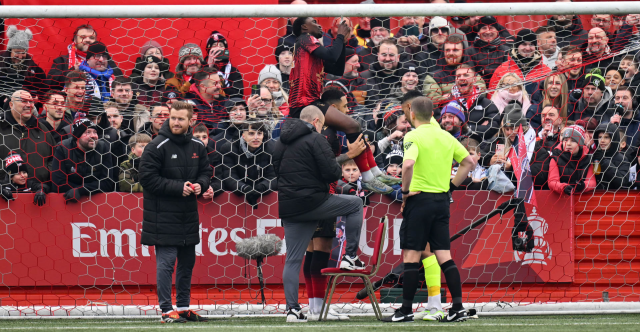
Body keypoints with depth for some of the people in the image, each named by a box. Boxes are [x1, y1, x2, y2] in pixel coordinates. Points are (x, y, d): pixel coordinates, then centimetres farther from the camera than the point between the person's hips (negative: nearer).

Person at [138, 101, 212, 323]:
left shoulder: (197, 146, 7)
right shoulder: (157, 147, -11)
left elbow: (205, 171, 19)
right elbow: (147, 177, -14)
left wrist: (200, 184, -5)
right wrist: (178, 188, -18)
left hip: (188, 214, 7)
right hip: (163, 214, -7)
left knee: (187, 261, 13)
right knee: (166, 261, -7)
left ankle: (183, 307, 24)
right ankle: (167, 310, -3)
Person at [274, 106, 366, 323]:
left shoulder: (281, 142, 15)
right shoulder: (315, 140, -8)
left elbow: (275, 171, 21)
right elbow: (332, 173, -14)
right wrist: (337, 170, 8)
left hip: (288, 207, 7)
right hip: (312, 202, -7)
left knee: (293, 259, 9)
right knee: (355, 204, 15)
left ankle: (292, 309, 2)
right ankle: (350, 257, 13)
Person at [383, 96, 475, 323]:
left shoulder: (414, 137, -10)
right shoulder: (446, 137, 10)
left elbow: (408, 164, -27)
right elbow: (469, 162, 14)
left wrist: (405, 190, -14)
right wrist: (451, 185, 13)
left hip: (419, 198, -6)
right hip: (442, 199, 6)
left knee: (411, 255, -1)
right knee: (443, 255, 7)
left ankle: (406, 310, 1)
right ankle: (458, 307, 3)